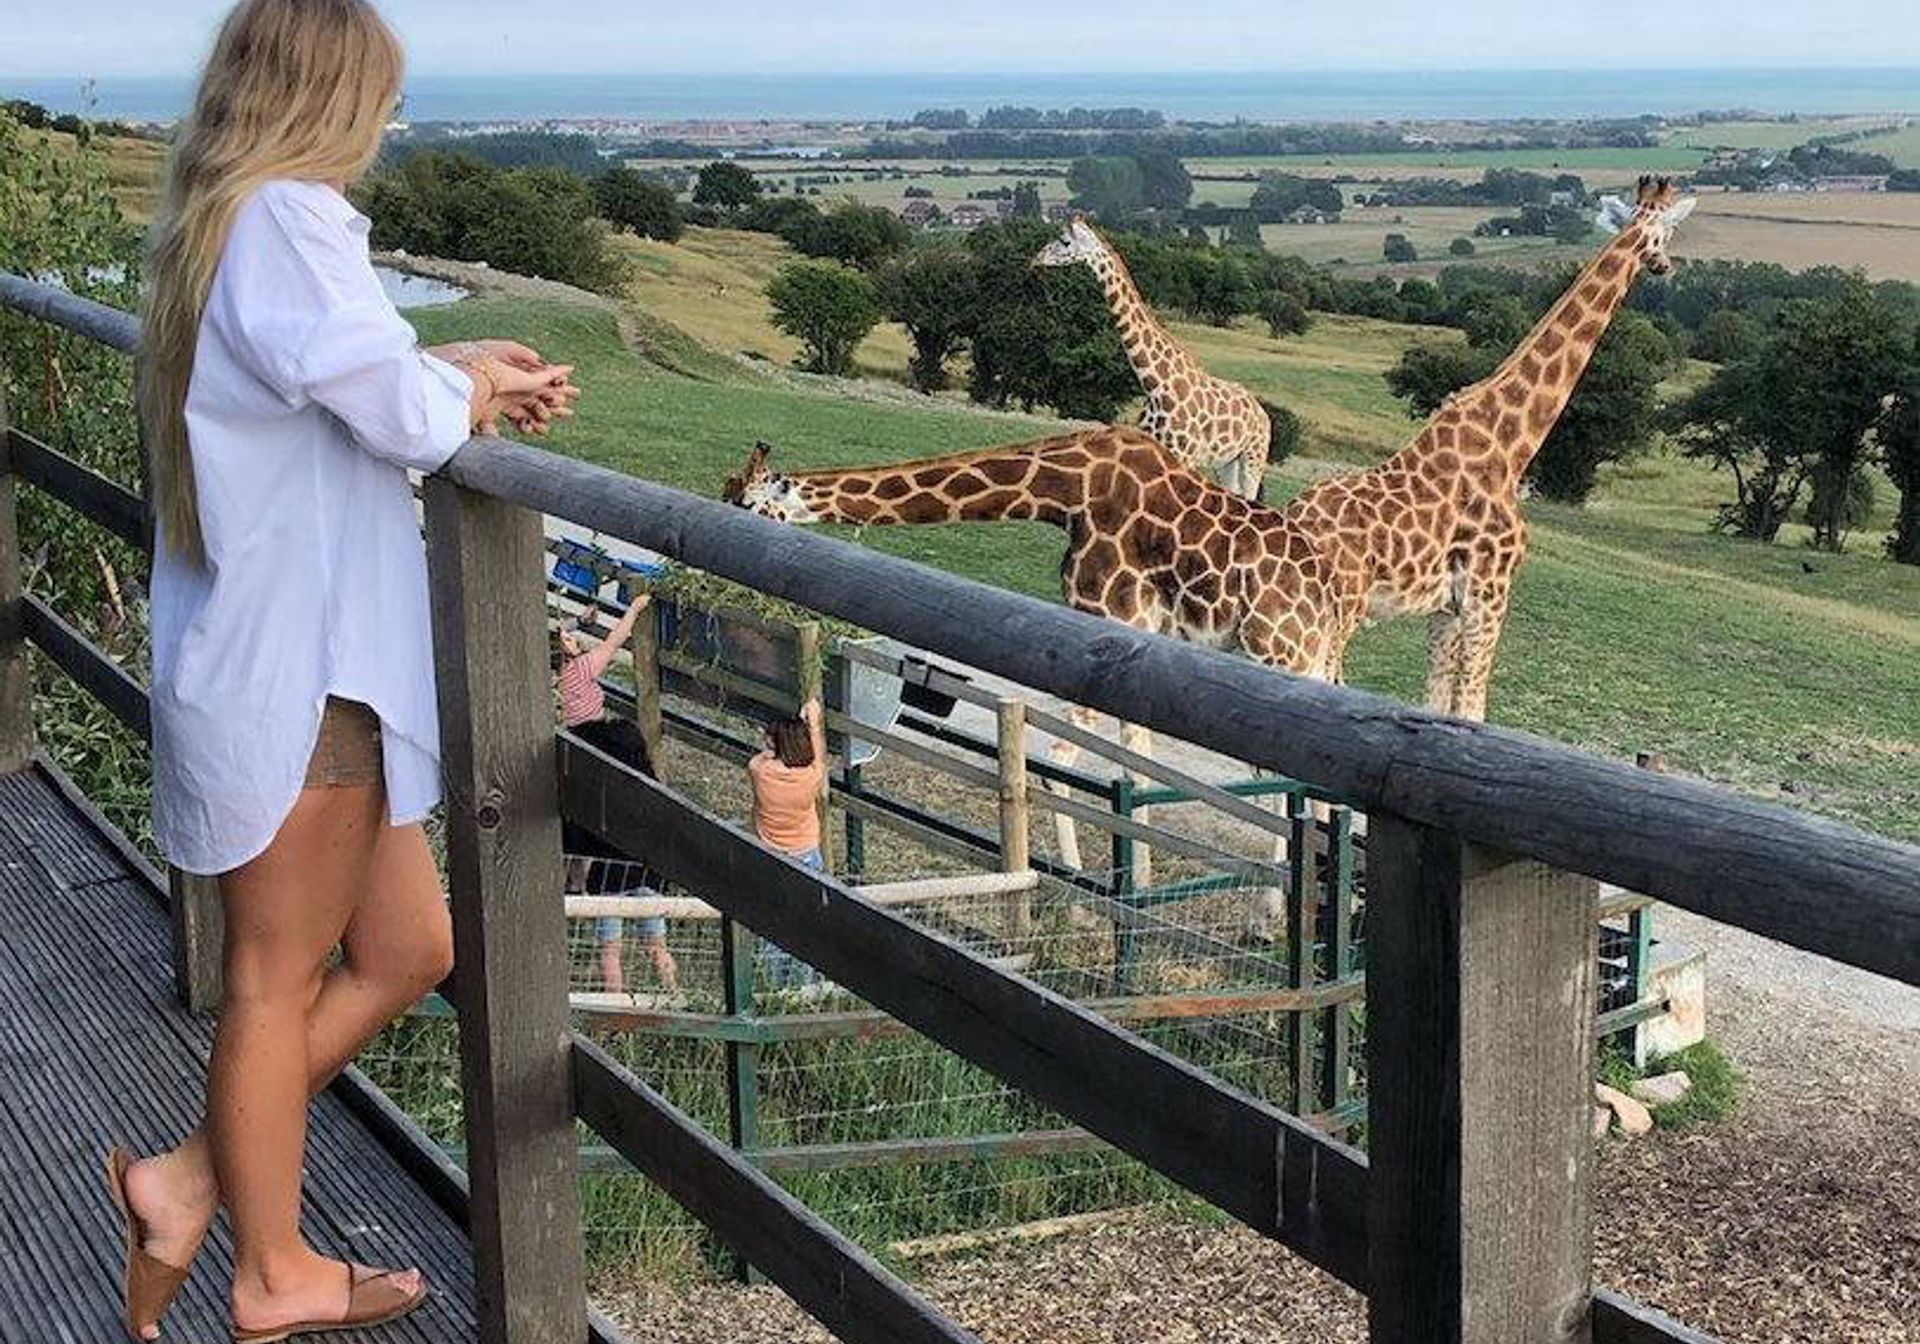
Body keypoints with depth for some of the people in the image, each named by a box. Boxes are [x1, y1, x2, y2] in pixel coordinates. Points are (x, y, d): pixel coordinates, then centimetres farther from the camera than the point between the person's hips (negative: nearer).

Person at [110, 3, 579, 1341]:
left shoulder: (210, 226, 14)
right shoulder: (290, 217, -18)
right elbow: (404, 415, -23)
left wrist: (461, 376, 11)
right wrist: (471, 387, -2)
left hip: (286, 665, 10)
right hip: (297, 676, -10)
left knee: (407, 951, 15)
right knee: (282, 976, 5)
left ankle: (194, 1180, 20)